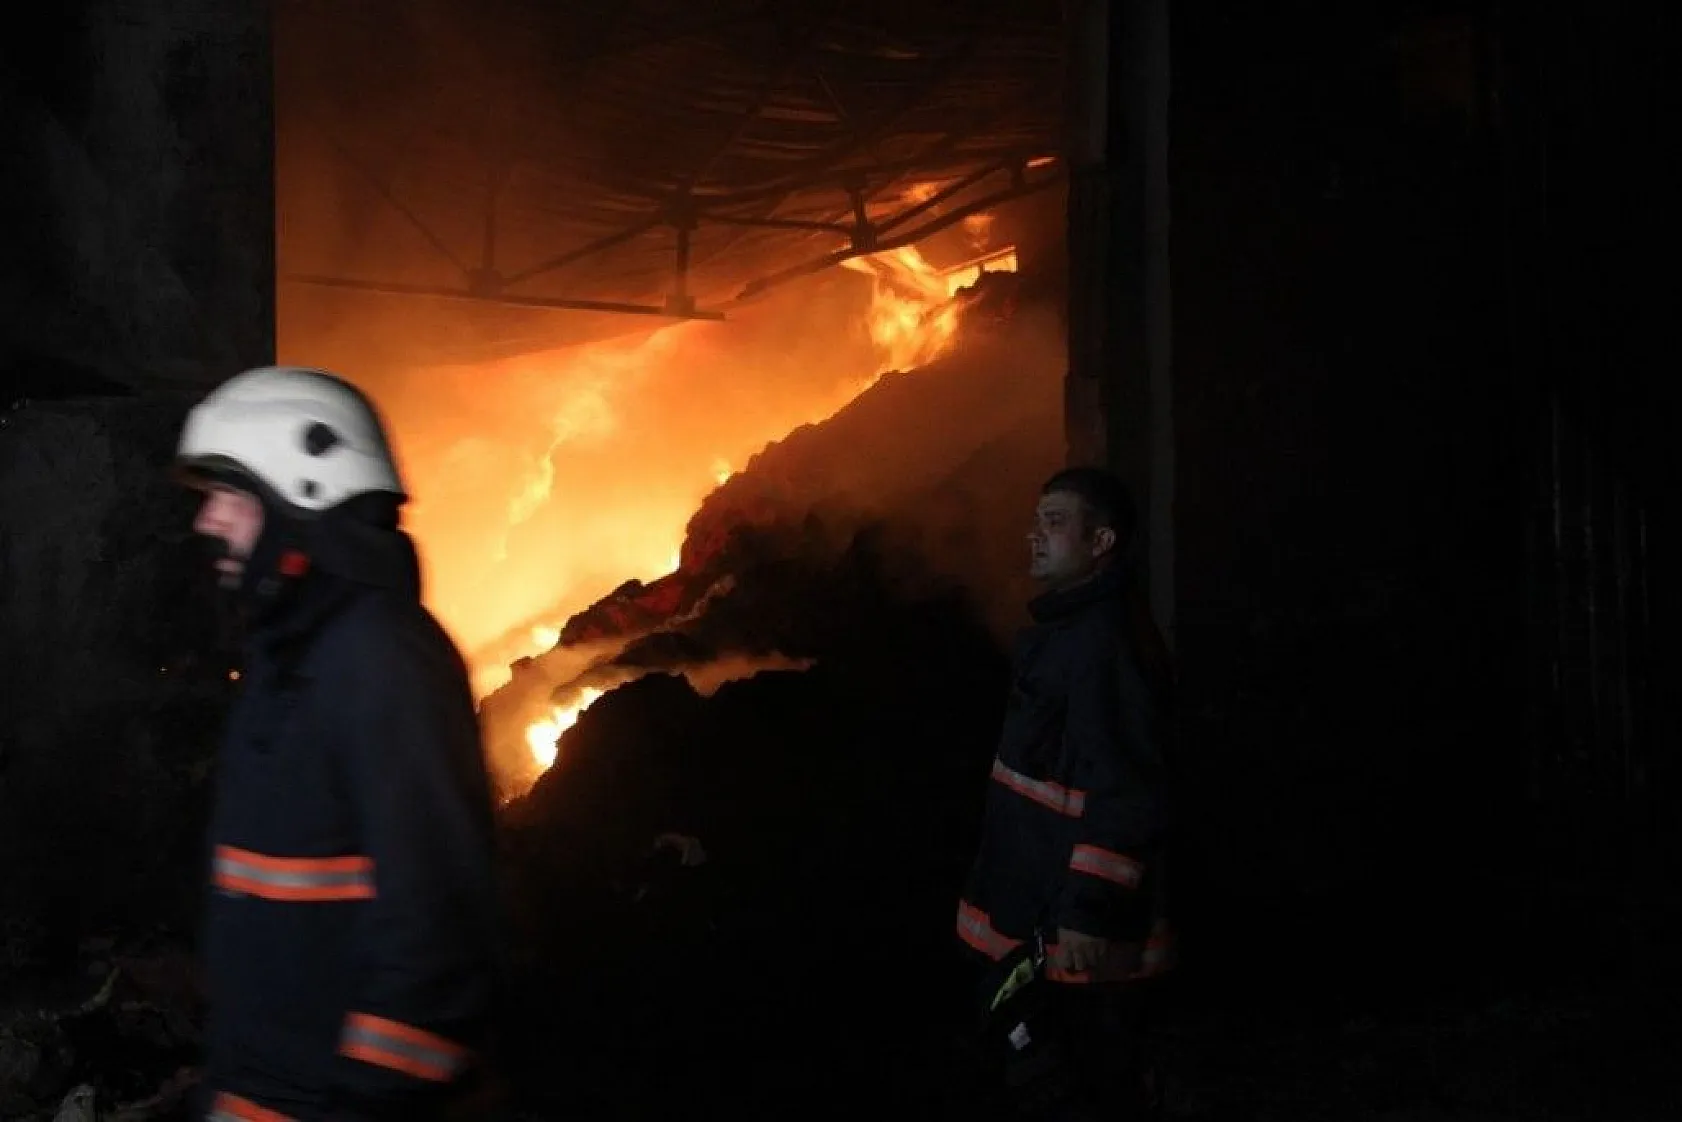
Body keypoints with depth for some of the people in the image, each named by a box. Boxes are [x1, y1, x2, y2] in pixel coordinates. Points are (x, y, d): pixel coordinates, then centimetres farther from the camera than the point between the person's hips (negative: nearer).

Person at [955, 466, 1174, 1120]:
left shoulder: (1106, 641, -21)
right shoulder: (1068, 627, 12)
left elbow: (1127, 794, -27)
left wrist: (1091, 912, -26)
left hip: (1074, 928, -10)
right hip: (1041, 916, 10)